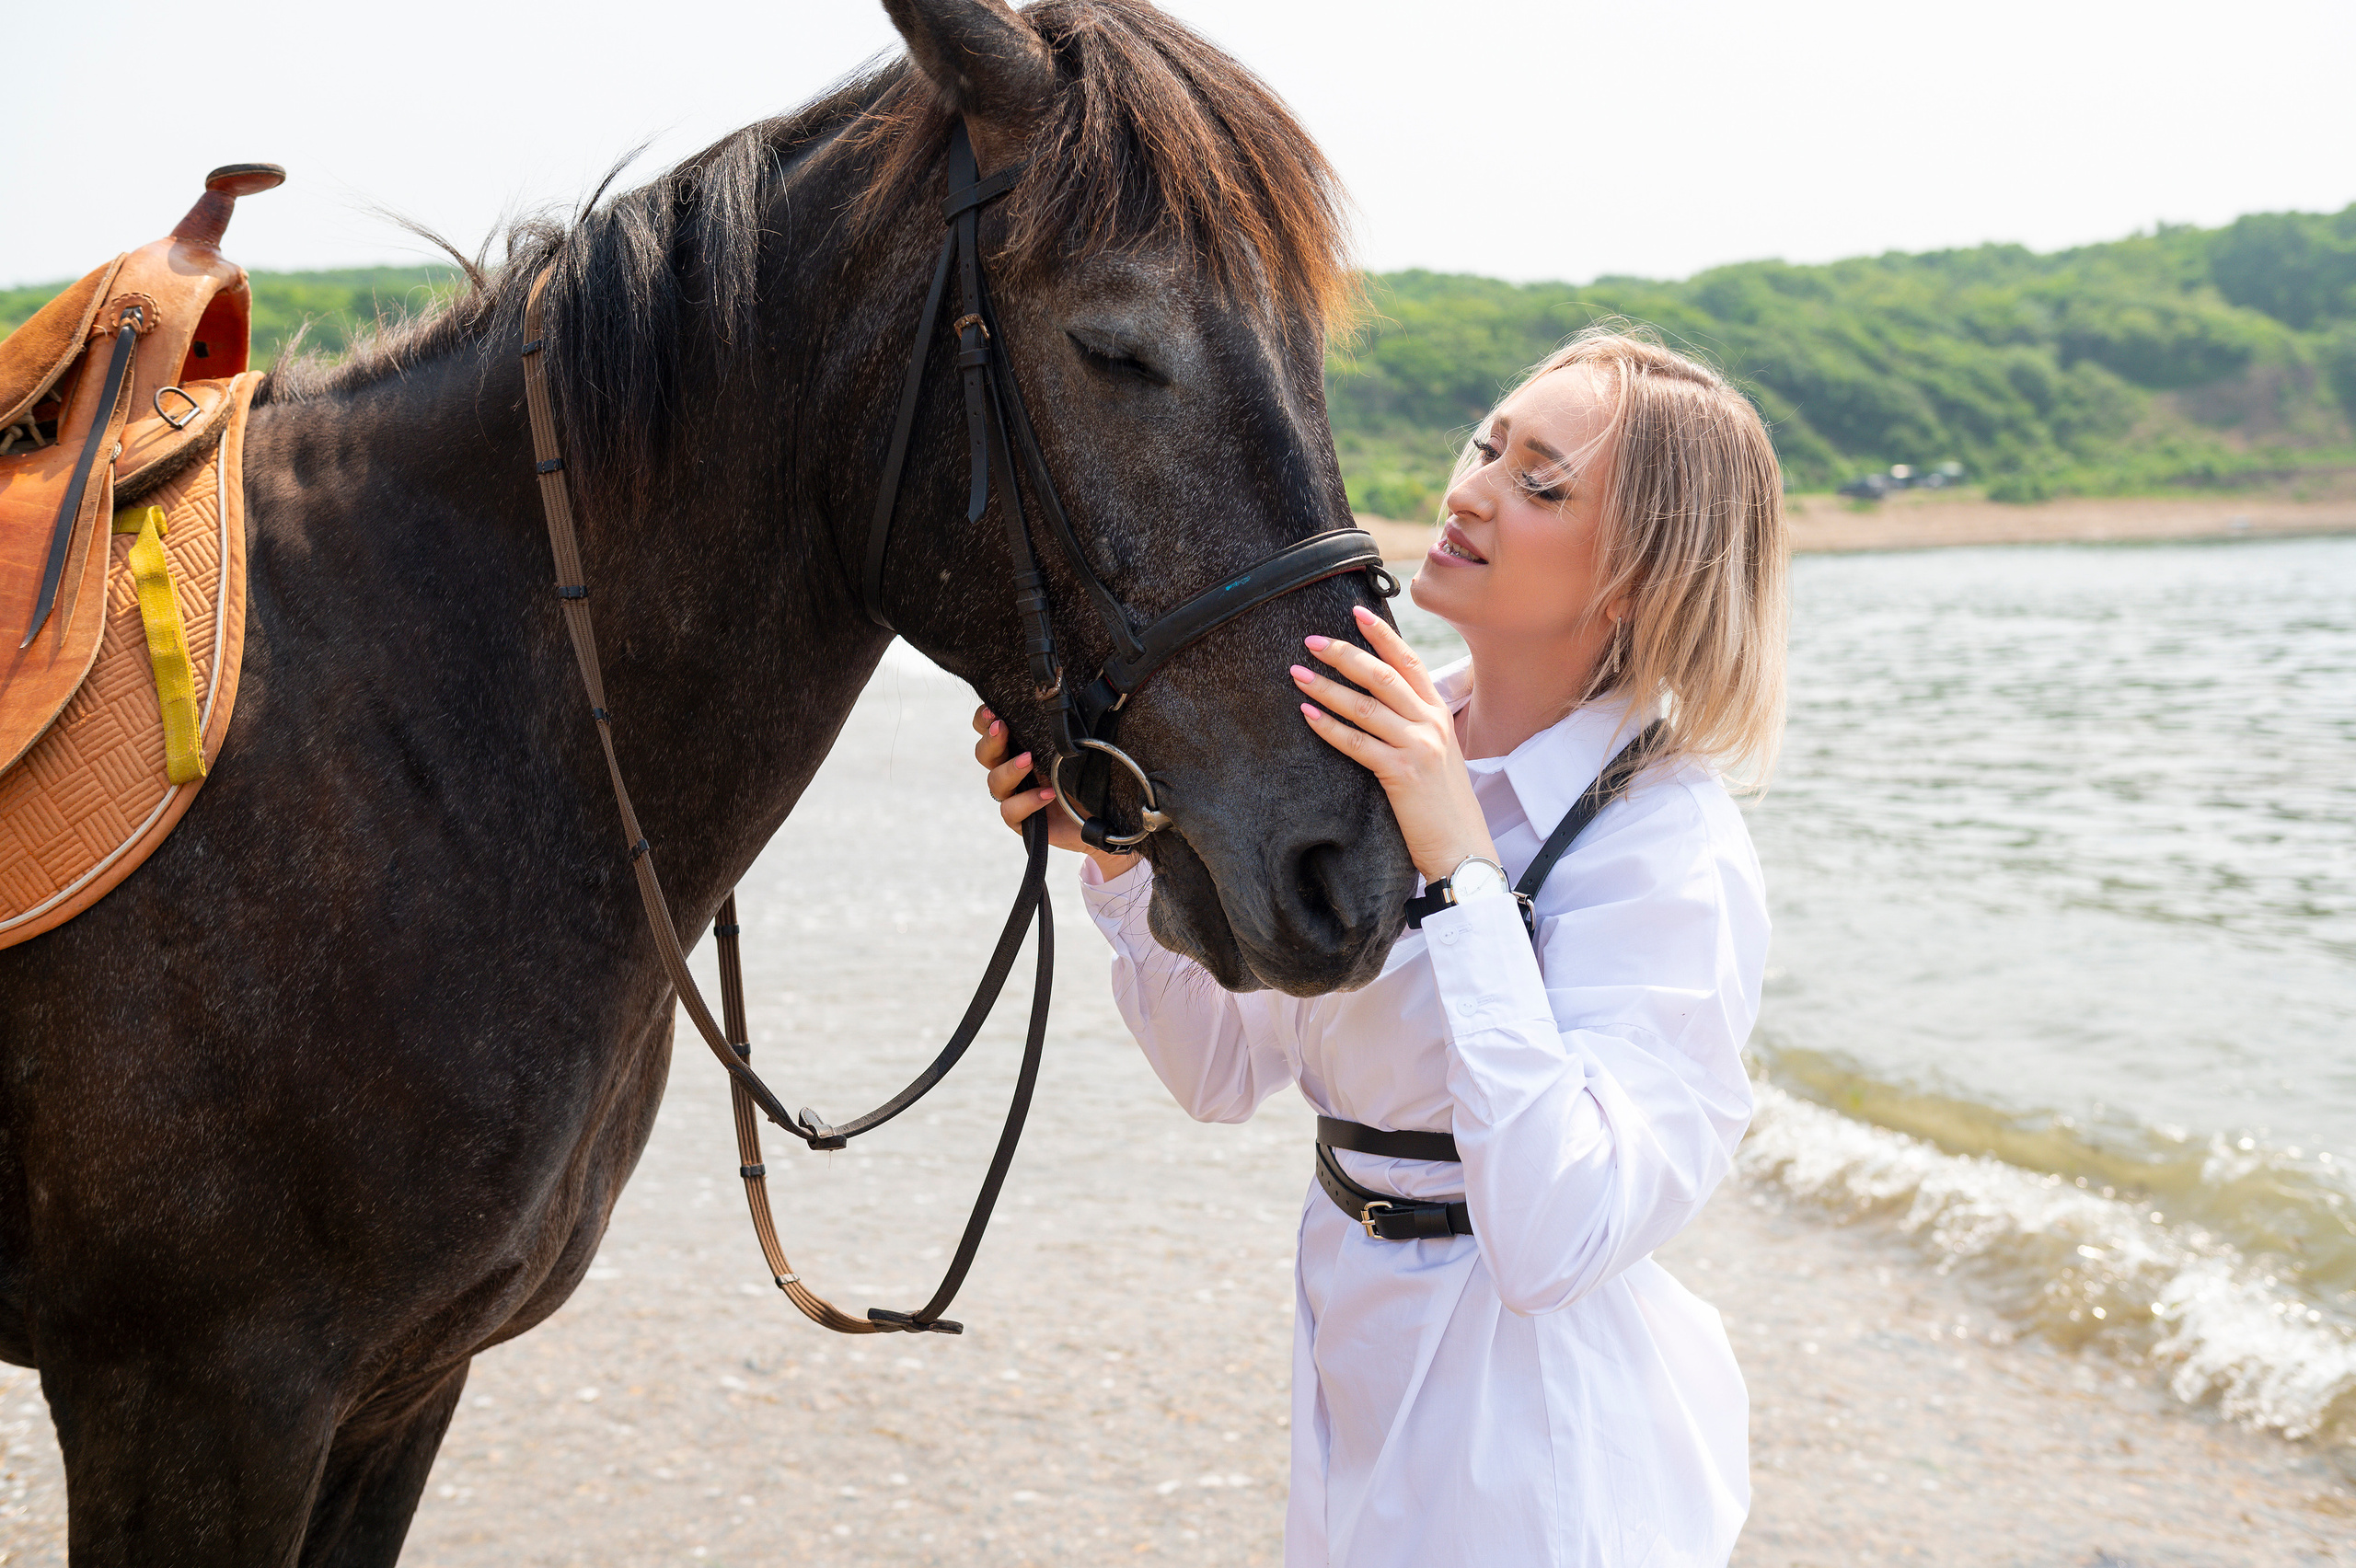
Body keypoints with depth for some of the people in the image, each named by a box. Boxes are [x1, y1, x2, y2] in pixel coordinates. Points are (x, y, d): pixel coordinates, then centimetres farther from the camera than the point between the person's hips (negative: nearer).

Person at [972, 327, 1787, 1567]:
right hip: (1353, 1367, 6)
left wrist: (1459, 860, -31)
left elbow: (1555, 1239, -32)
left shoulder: (1671, 854, -22)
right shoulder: (1372, 745, -2)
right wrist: (1117, 853, -10)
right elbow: (1225, 1066, 5)